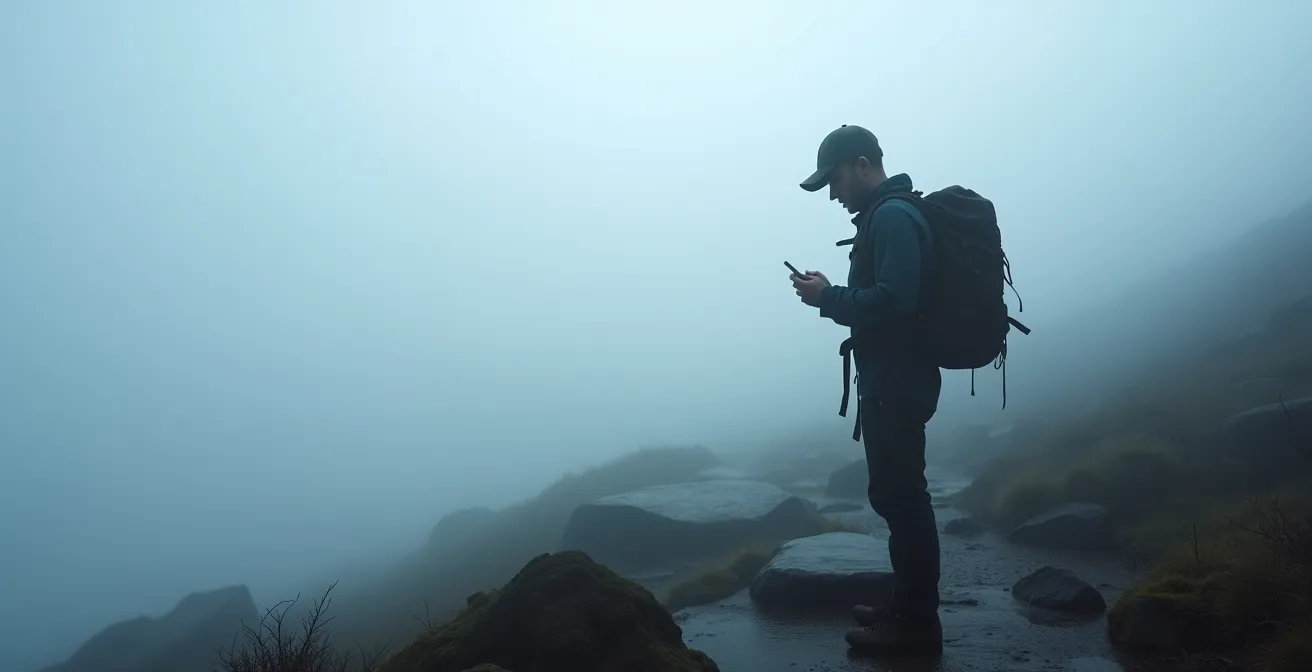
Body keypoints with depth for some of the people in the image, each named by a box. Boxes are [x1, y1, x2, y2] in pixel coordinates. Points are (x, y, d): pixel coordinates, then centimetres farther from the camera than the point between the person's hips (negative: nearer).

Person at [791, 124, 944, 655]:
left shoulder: (892, 216, -14)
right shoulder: (887, 216, 18)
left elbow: (893, 301, -26)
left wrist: (830, 298, -14)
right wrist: (833, 295, 7)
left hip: (897, 384, -11)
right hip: (893, 381, 11)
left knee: (900, 497, -5)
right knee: (898, 496, 16)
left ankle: (917, 624, 5)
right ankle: (908, 604, 27)